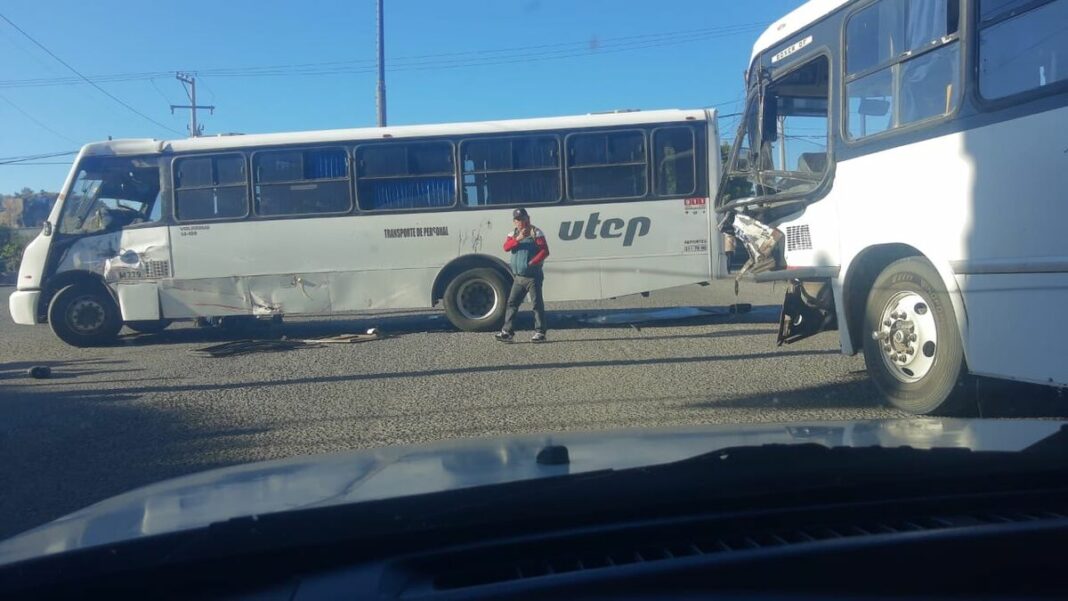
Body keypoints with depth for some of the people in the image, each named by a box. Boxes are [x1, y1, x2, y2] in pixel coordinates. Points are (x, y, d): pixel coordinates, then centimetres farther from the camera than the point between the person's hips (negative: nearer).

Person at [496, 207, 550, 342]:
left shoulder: (536, 233, -4)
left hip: (533, 277, -6)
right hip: (518, 277, 6)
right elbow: (506, 247, -7)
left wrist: (533, 262, -26)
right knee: (512, 303, 7)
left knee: (537, 303, -4)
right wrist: (518, 239, -23)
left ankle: (540, 332, 1)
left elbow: (545, 251, -14)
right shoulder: (513, 234, 12)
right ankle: (507, 331, 13)